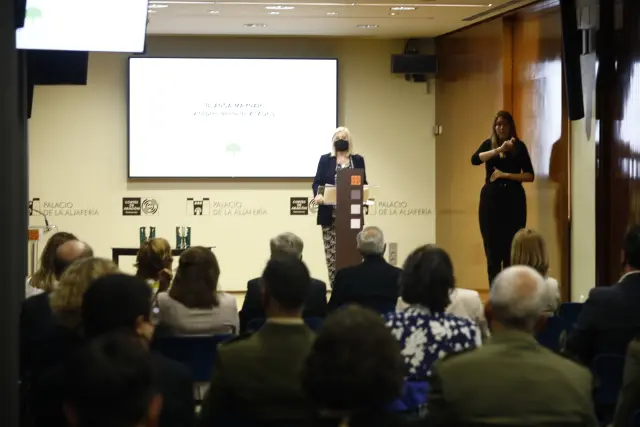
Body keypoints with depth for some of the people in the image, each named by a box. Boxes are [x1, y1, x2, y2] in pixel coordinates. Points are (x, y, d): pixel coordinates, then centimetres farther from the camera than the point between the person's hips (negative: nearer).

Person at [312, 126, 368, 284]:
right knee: (332, 252, -2)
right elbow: (317, 182, 0)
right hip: (330, 215, -1)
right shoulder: (325, 159, 6)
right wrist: (317, 195, -21)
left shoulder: (358, 160, 10)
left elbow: (363, 184, 12)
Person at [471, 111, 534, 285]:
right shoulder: (489, 144, 8)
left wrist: (505, 174, -10)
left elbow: (530, 176, 0)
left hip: (513, 199, -1)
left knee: (512, 248, -4)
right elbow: (475, 159, -14)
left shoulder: (519, 146, 5)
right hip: (491, 199, 1)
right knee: (492, 248, 0)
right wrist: (499, 149, -24)